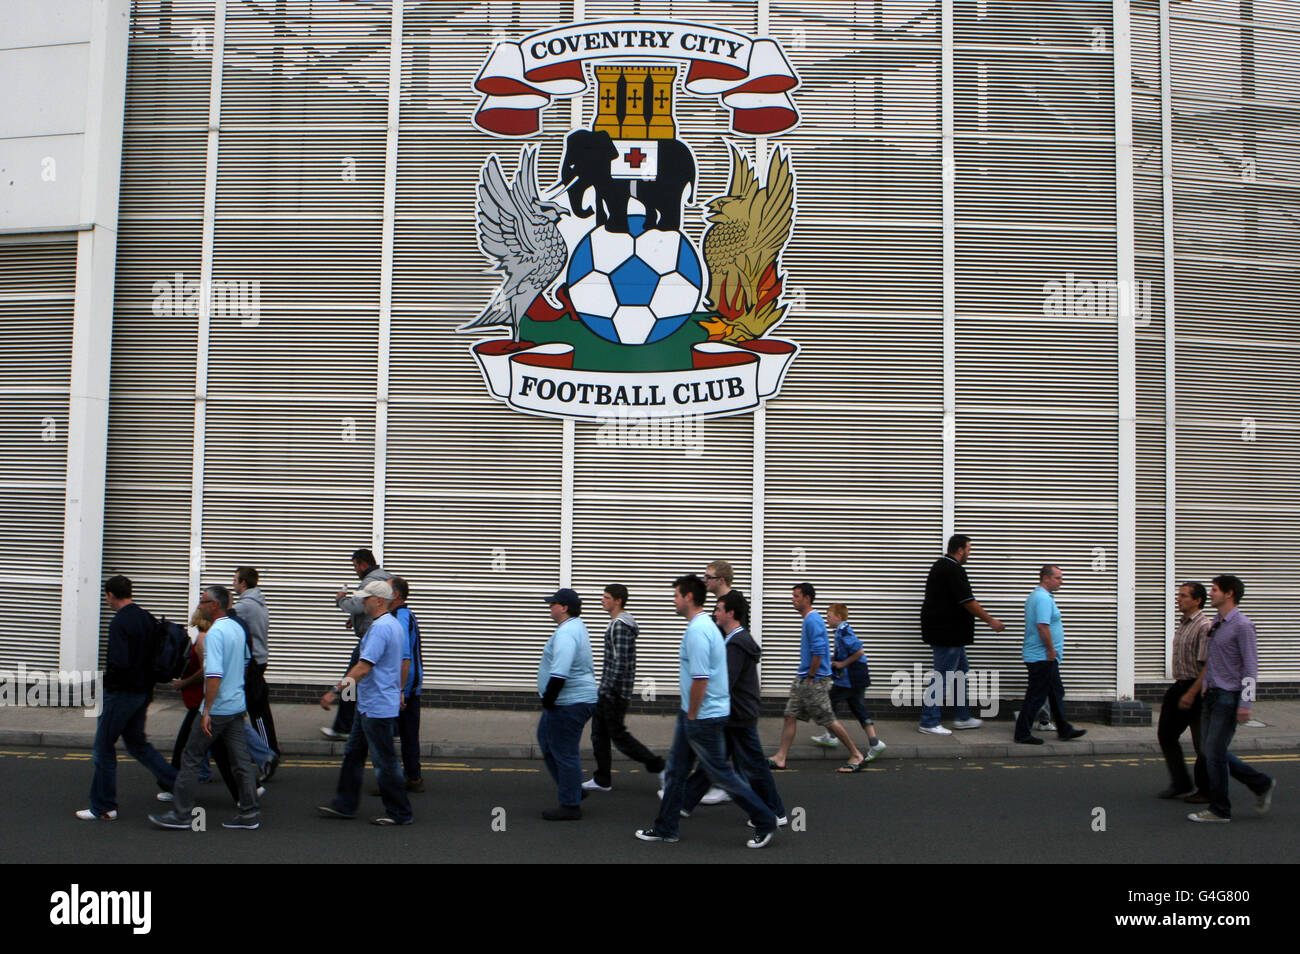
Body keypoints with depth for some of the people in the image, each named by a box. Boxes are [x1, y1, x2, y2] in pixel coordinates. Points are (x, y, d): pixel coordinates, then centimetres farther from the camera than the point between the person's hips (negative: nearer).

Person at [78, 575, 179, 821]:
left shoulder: (119, 622, -18)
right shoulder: (148, 620, 7)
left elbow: (120, 662, -28)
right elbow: (158, 657, 13)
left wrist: (107, 675, -8)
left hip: (121, 694, -8)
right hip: (143, 692, 8)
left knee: (104, 747, 4)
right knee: (137, 743, 20)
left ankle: (103, 807, 9)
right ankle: (174, 781, 11)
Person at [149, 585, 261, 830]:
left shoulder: (214, 633, -18)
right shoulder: (238, 628, 10)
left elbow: (214, 674, -26)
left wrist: (207, 711, -25)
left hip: (217, 708, -8)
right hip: (237, 705, 8)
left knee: (191, 758, 3)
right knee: (240, 759, 9)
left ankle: (181, 814, 8)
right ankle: (249, 813, 9)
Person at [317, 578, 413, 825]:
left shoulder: (380, 627, -20)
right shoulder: (396, 625, 13)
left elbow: (363, 667, -26)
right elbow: (405, 661, 21)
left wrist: (336, 690, -23)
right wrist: (398, 691, 29)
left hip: (378, 709, -11)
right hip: (368, 706, 11)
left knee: (385, 761, -1)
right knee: (353, 754, 16)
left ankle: (399, 813, 7)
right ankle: (345, 805, 23)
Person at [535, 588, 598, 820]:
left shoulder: (566, 633, -20)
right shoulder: (577, 627, 15)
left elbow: (559, 673, -29)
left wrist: (547, 700, -17)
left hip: (569, 704, -11)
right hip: (580, 698, 11)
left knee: (564, 753, -3)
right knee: (546, 738, 21)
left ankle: (570, 806, 5)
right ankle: (573, 790, 26)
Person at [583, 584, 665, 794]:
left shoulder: (620, 626, -20)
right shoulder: (618, 623, 14)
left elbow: (620, 663, -25)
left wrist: (608, 690, -22)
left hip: (614, 692, -10)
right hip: (607, 691, 10)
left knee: (618, 735, -3)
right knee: (599, 733, 13)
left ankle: (659, 767, 3)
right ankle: (602, 780, 19)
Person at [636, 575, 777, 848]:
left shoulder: (697, 631, -22)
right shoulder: (704, 625, 11)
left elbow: (700, 679, -28)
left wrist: (691, 716, -17)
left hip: (703, 717, -10)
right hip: (691, 713, 10)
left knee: (721, 774, 0)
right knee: (676, 770, 15)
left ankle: (766, 822, 10)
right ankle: (666, 828, 23)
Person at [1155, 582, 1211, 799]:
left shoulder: (1204, 626, -17)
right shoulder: (1183, 624, 12)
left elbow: (1207, 666, -21)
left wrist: (1191, 693, -23)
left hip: (1197, 688, -9)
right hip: (1180, 685, 9)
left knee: (1202, 744, 1)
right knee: (1166, 734, 8)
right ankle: (1181, 784, 16)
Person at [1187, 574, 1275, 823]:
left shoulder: (1242, 625, -12)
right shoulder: (1215, 625, 14)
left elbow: (1251, 665, -14)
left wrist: (1245, 702, -18)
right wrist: (1205, 685, 16)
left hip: (1229, 697, -9)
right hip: (1212, 696, 9)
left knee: (1214, 752, -6)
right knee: (1209, 750, 10)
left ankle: (1219, 810, 6)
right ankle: (1261, 784, 22)